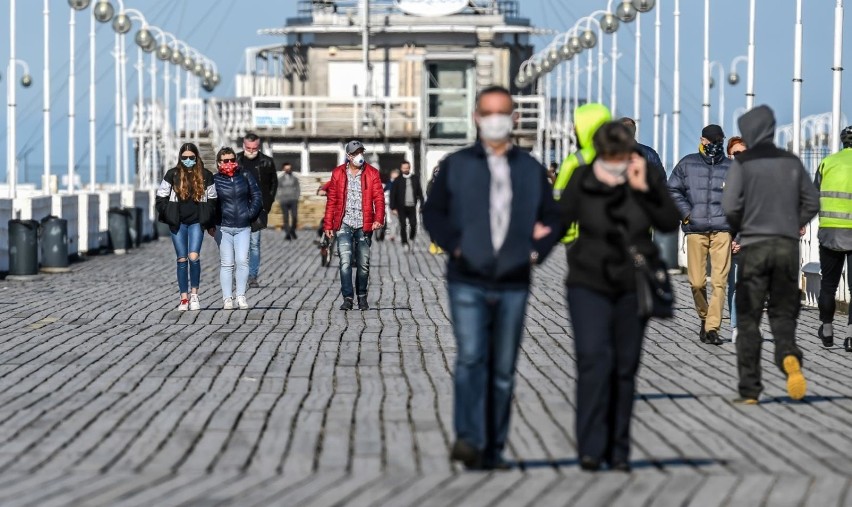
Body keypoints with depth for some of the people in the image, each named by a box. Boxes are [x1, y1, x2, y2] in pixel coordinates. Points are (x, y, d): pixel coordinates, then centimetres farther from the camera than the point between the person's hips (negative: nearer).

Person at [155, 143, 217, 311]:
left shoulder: (206, 176, 4)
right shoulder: (172, 174, 2)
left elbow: (212, 200, 10)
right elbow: (160, 198, 6)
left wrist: (209, 221, 6)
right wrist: (168, 215, 0)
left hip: (196, 222, 0)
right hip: (178, 223, 0)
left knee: (194, 257, -15)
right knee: (182, 259, 1)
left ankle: (194, 294, 0)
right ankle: (184, 298, 6)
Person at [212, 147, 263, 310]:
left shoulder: (245, 176, 6)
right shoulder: (214, 180, 0)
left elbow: (257, 197, 9)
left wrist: (250, 213, -1)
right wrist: (213, 221, -6)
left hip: (243, 227, 1)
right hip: (223, 228, -1)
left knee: (242, 261, -8)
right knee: (226, 264, -2)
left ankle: (241, 296, 1)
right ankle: (227, 298, 1)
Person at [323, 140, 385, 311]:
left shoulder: (372, 173, 3)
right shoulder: (338, 173, 5)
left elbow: (379, 198, -3)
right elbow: (332, 200, 8)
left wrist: (378, 219, -19)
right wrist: (328, 225, 5)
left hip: (364, 226, 1)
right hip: (344, 225, -1)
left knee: (363, 263, 7)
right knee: (345, 261, -11)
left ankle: (362, 297, 22)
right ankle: (347, 298, -8)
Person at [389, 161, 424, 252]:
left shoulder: (415, 179, 6)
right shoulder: (398, 180, 0)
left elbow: (419, 192, 10)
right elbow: (393, 195, 0)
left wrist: (422, 205, 5)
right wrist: (393, 208, -6)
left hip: (412, 207, 2)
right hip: (401, 207, -1)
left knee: (413, 224, -4)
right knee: (403, 225, -4)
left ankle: (411, 238, 21)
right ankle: (405, 243, 6)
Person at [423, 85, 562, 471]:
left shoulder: (532, 170, 12)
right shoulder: (455, 165, 6)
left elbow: (552, 219, 16)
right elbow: (432, 212, 7)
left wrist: (536, 250, 0)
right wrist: (454, 245, -7)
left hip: (513, 284, 2)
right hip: (467, 282, -2)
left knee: (503, 370, 5)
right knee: (471, 358, -20)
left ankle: (493, 450, 11)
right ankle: (469, 440, -23)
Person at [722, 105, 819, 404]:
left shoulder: (743, 163, -5)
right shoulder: (792, 162, 7)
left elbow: (731, 206, -12)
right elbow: (812, 201, 6)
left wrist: (739, 229, 6)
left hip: (753, 246, -3)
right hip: (788, 246, 3)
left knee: (748, 318, 4)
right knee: (783, 312, 12)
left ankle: (749, 390, 3)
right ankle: (789, 356, -20)